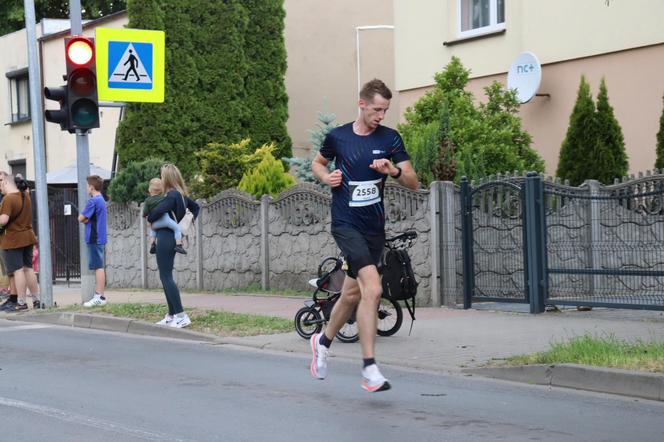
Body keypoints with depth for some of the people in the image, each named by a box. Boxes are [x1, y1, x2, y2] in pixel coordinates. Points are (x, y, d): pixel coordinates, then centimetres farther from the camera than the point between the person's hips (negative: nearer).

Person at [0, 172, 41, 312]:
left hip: (13, 240, -8)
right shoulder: (25, 195, 7)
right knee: (28, 269, 14)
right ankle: (37, 299, 16)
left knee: (17, 270, -3)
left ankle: (21, 303, -1)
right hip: (28, 237, 8)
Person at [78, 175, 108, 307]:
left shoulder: (93, 201, -15)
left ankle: (100, 297, -8)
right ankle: (99, 295, 15)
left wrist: (84, 218, 7)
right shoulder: (101, 200, 15)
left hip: (94, 238, -9)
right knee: (99, 267, 11)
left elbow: (81, 218, -12)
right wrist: (87, 218, -3)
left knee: (98, 267, -8)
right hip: (100, 238, 9)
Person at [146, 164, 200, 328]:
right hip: (172, 237, 10)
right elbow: (195, 206, 25)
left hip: (166, 237, -10)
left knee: (166, 277, -8)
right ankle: (171, 315, 18)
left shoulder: (172, 196, -17)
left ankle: (182, 316, -12)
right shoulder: (180, 195, 11)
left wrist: (149, 219, -7)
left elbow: (157, 212, -28)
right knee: (166, 276, 15)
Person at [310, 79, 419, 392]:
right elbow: (317, 163, 18)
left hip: (375, 226, 4)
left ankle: (324, 341, 42)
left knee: (352, 293, 15)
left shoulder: (390, 138, 1)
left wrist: (393, 171, -21)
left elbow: (413, 183, -1)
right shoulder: (337, 137, -2)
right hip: (346, 223, -4)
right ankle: (369, 368, -19)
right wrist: (327, 177, -4)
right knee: (373, 288, -21)